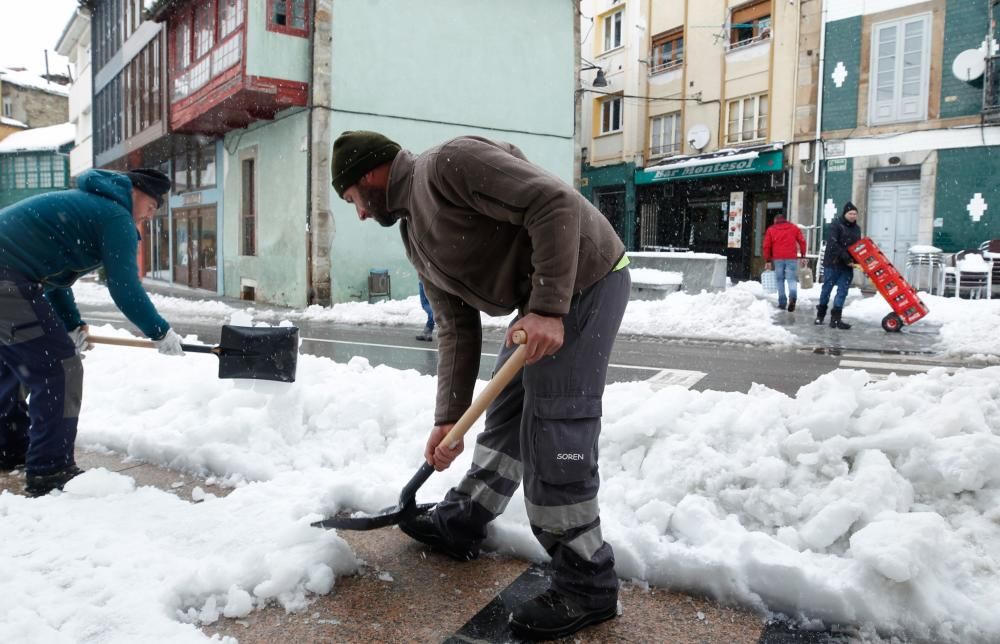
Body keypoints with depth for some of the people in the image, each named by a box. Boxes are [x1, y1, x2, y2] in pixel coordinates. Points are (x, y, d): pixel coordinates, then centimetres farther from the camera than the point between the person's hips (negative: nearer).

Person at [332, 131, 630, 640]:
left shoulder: (450, 163, -15)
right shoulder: (416, 236, 13)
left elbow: (556, 204, -24)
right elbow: (457, 331, 11)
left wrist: (547, 308, -27)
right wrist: (447, 419, 7)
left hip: (584, 280, -10)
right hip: (539, 303, 10)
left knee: (554, 436, -8)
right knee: (505, 416, 18)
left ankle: (587, 585, 6)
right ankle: (461, 523, 36)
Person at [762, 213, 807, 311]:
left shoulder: (771, 230, 13)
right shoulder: (794, 228, 14)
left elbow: (767, 246, 7)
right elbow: (802, 241, 5)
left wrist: (767, 260, 10)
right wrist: (803, 256, 7)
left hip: (778, 258, 0)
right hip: (791, 258, 0)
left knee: (780, 280, 8)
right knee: (792, 279, -2)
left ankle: (782, 303, 4)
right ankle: (792, 296, -28)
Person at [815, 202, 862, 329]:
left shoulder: (857, 228, 12)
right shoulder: (836, 224, -9)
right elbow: (833, 245, -18)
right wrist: (846, 258, -22)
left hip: (847, 266, 5)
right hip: (832, 263, -5)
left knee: (842, 291, -2)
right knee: (827, 289, 6)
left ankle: (835, 319, -3)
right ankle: (820, 315, 21)